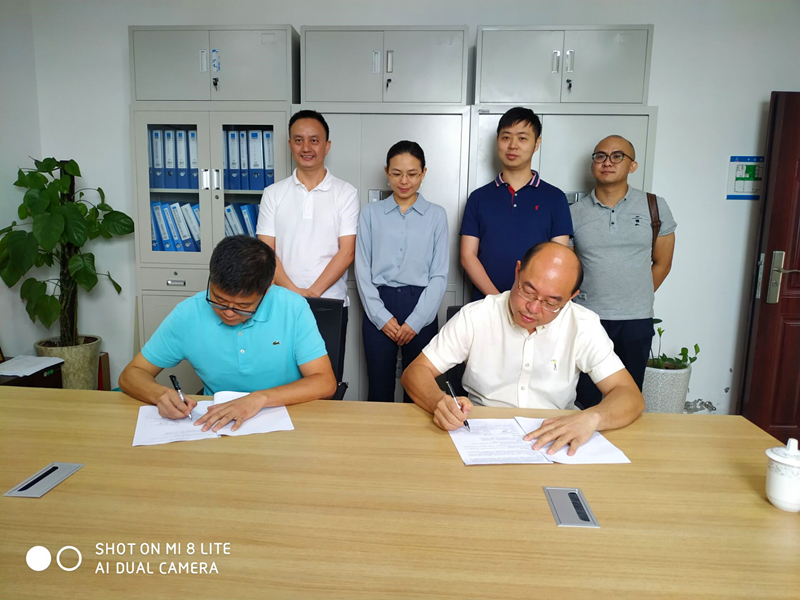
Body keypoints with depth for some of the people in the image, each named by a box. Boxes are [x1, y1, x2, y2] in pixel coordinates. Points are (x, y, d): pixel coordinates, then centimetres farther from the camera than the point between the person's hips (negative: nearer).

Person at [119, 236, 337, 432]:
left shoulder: (293, 308, -12)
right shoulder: (187, 314, -6)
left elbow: (324, 383, -13)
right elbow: (131, 375, 3)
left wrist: (260, 397, -26)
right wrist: (161, 394, -18)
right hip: (215, 426, 2)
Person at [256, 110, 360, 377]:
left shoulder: (345, 193, 2)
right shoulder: (274, 193, 7)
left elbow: (346, 251, -5)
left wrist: (313, 292, -13)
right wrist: (294, 292, -12)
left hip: (331, 304, -1)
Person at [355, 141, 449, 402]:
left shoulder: (436, 215, 3)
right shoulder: (371, 213, 5)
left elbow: (439, 275, 0)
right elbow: (362, 269, 2)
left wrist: (415, 321, -8)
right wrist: (381, 316, -7)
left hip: (420, 305, 0)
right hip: (379, 306, 0)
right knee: (379, 388, 8)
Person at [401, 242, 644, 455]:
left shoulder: (584, 326, -5)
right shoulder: (474, 317, -7)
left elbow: (630, 396, -7)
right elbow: (417, 371, -4)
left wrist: (591, 417, -30)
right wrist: (439, 402, -27)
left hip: (553, 443, 1)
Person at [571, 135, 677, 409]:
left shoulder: (654, 207, 2)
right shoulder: (574, 213, 2)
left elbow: (661, 263, 8)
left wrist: (637, 300, 9)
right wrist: (583, 302, 0)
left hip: (636, 321, 1)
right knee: (586, 401, 6)